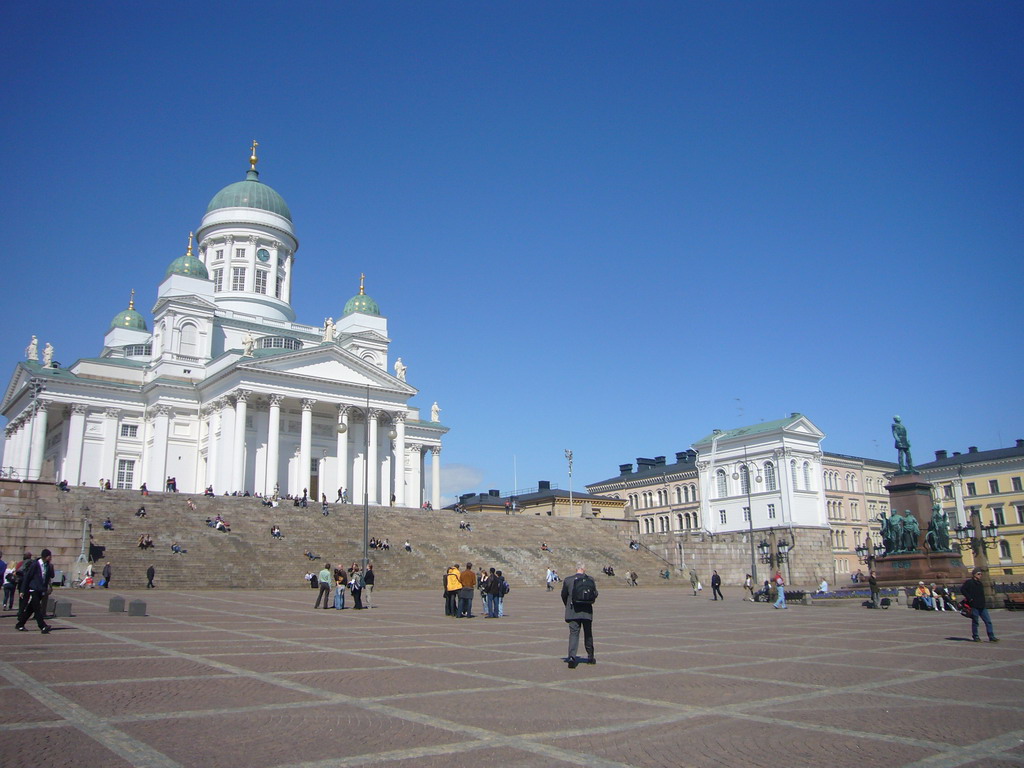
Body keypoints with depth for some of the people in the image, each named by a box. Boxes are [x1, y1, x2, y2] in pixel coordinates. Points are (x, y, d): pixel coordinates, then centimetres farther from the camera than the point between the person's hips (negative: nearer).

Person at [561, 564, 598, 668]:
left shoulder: (568, 580, -3)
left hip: (573, 612, -1)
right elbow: (595, 594, 7)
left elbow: (563, 595, 5)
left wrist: (568, 606, 22)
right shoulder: (590, 580, 0)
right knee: (588, 634, 17)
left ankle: (571, 656, -21)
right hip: (587, 611, 1)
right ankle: (590, 656, 28)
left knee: (573, 633, -3)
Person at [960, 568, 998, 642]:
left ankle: (992, 637, 5)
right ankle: (975, 637, 10)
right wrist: (969, 598, -16)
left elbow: (982, 594, 24)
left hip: (982, 606, 7)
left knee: (988, 621, 2)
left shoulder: (980, 583, 17)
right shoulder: (969, 582, -6)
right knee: (975, 622, 1)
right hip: (974, 606, -7)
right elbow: (962, 589, -15)